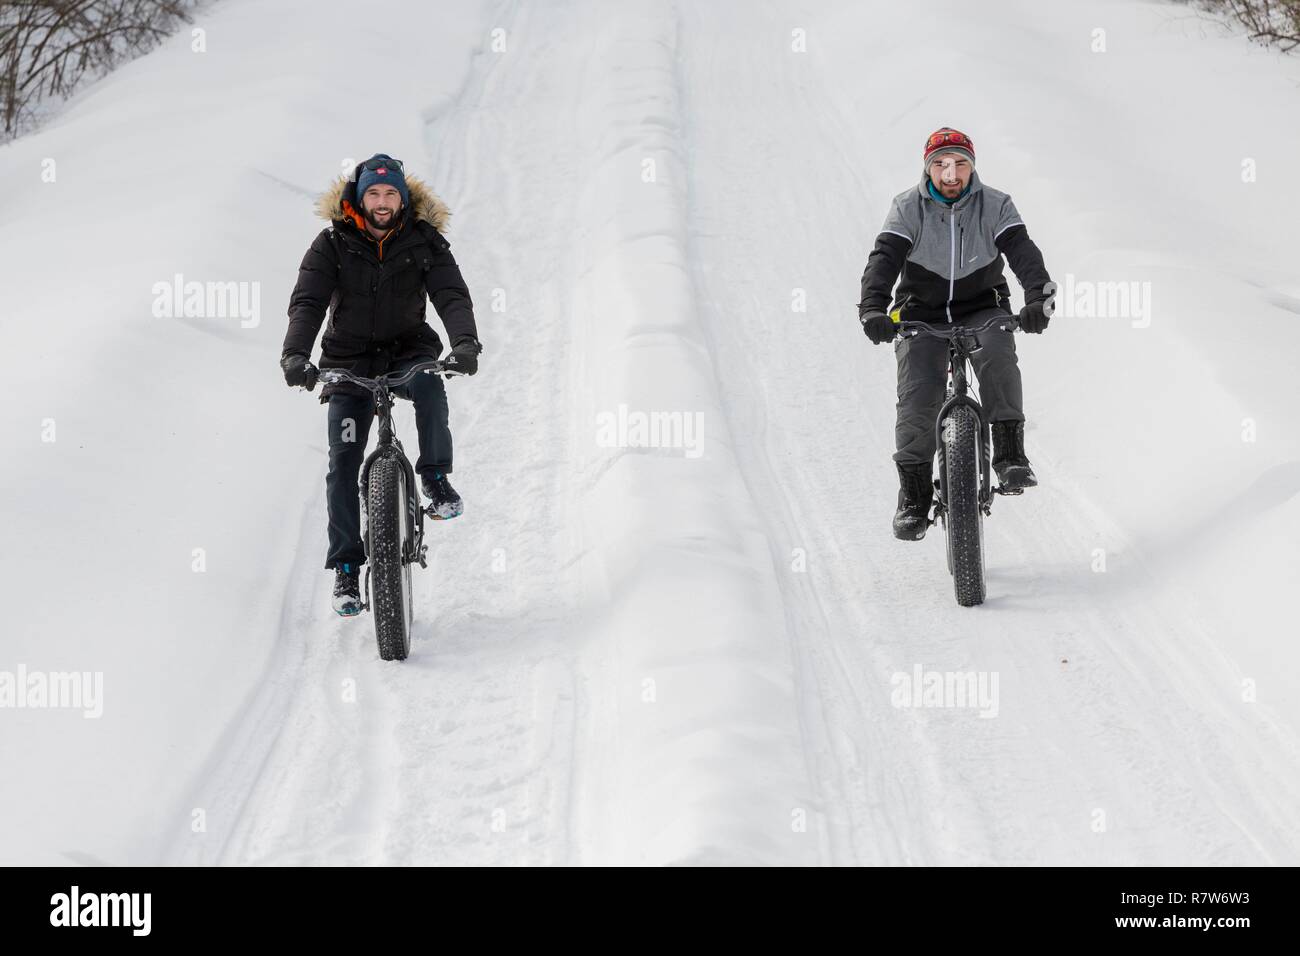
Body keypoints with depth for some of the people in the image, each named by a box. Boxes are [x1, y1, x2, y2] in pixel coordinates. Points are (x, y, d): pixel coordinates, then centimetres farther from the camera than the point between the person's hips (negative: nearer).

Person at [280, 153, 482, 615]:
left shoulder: (425, 242, -6)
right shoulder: (332, 243, -8)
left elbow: (452, 295, -17)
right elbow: (307, 301, -17)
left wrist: (465, 342, -37)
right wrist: (295, 354, -35)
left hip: (408, 351, 0)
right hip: (349, 362, 0)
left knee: (430, 387, -36)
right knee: (343, 464, -8)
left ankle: (435, 479, -17)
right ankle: (346, 569, -1)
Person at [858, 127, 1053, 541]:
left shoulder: (996, 206, -6)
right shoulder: (907, 208, -7)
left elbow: (1023, 251, -20)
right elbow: (884, 258, -19)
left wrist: (1038, 299, -40)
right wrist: (872, 309, -38)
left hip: (982, 311, 0)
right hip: (922, 316, 0)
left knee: (998, 354, -33)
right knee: (917, 398, -16)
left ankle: (1009, 455, -27)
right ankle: (914, 497, -3)